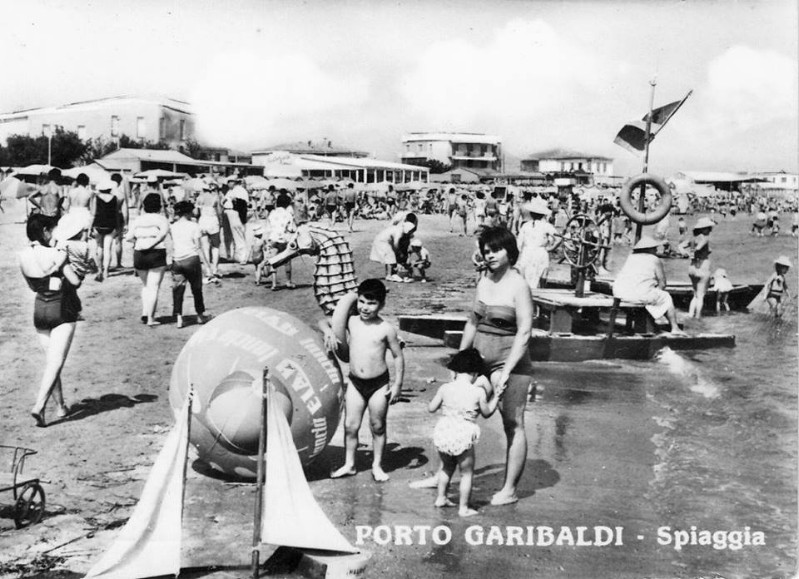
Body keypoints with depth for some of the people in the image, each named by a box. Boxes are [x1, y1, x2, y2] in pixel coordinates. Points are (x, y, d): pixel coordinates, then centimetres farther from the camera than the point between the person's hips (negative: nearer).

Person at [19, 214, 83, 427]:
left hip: (40, 309, 6)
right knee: (55, 362, -5)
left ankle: (60, 407, 24)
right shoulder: (55, 254, -15)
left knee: (50, 360, 17)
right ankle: (39, 406, -18)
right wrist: (79, 272, 4)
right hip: (62, 309, -6)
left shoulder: (24, 257, 3)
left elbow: (33, 286, 14)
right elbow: (75, 281, -16)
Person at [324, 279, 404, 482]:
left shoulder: (386, 329, -10)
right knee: (350, 426, 7)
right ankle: (349, 464, 24)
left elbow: (398, 357, -2)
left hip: (379, 384, -3)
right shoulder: (351, 321, -1)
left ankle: (377, 466, 26)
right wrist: (328, 332, -11)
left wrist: (397, 385, -5)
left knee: (377, 427, 10)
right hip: (355, 382, 3)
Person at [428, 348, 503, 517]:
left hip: (443, 433, 4)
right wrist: (496, 397, 20)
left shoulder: (445, 388, -3)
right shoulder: (479, 392, -8)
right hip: (463, 437, -4)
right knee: (467, 473, 13)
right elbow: (487, 412, 6)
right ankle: (463, 508, 17)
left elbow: (431, 408, 6)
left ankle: (441, 498, 36)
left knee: (446, 467, 28)